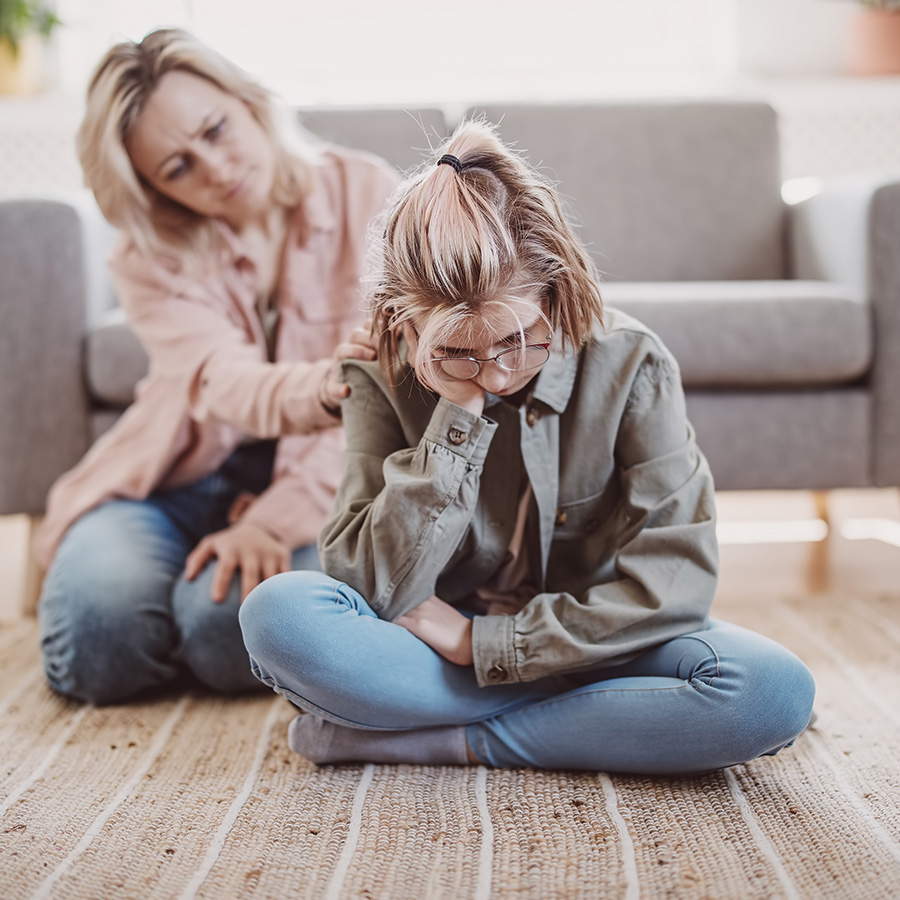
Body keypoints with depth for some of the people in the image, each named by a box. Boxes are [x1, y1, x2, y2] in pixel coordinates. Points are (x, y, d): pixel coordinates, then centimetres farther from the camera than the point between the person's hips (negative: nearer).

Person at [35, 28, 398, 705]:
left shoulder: (365, 194, -8)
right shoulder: (149, 261, -6)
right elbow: (226, 383, -27)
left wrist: (275, 520, -23)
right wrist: (321, 390, -51)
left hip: (317, 480, -1)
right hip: (181, 481, 2)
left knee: (229, 622, -30)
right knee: (99, 618, -25)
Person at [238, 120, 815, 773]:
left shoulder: (627, 363, -15)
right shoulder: (384, 382, -12)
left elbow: (674, 580, -18)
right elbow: (377, 596, -20)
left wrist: (481, 640, -19)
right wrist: (456, 419, -27)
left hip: (589, 643, 0)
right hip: (444, 645, 0)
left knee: (776, 691, -30)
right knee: (277, 612, -28)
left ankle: (439, 740, -21)